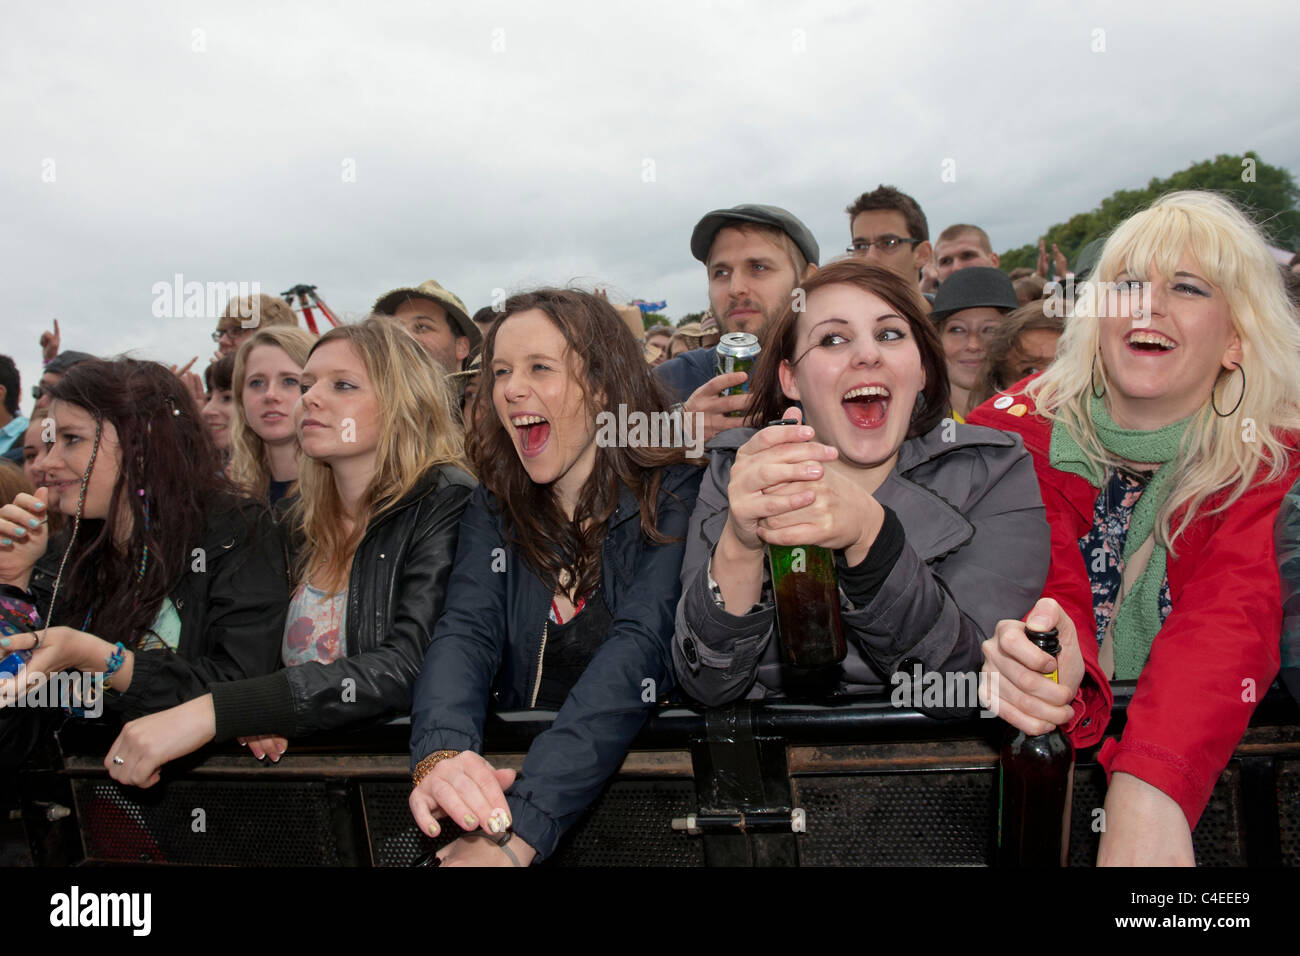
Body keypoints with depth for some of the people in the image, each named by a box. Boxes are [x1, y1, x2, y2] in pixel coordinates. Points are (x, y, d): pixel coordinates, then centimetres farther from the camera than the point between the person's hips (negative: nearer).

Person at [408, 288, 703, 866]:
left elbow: (640, 651, -20)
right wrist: (440, 754, -27)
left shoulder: (675, 498, -7)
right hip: (510, 768, 3)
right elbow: (465, 633, -5)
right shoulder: (492, 510, 7)